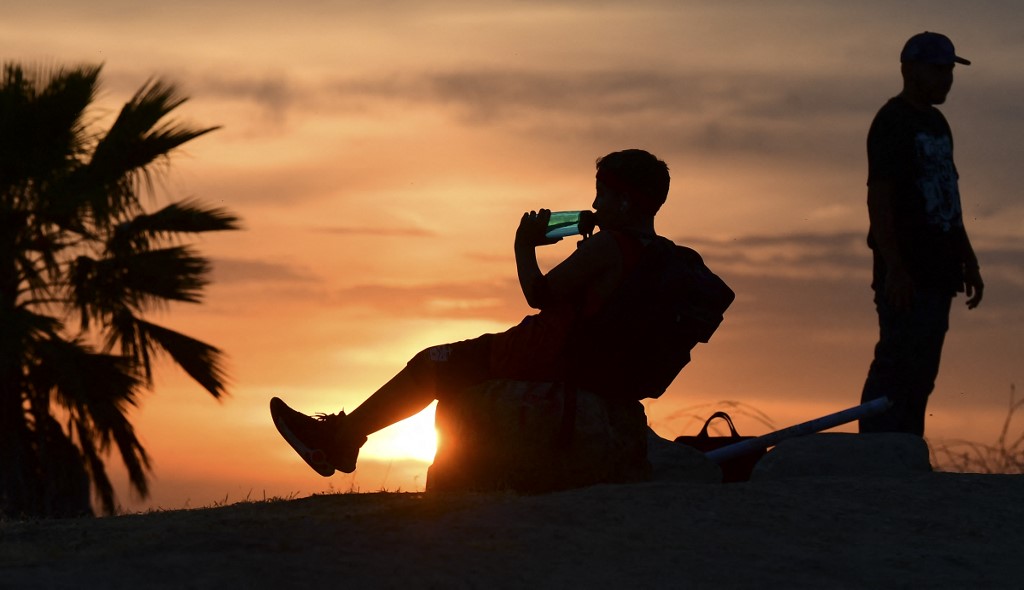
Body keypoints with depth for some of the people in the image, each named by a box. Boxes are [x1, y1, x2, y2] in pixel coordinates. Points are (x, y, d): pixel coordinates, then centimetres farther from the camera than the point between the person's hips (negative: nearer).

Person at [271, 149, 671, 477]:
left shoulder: (606, 246, -20)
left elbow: (539, 295, -19)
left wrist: (524, 247, -6)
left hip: (544, 357, -10)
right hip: (583, 366, 10)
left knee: (430, 366, 2)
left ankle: (340, 438, 9)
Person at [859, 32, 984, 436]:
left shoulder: (936, 124, 21)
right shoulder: (892, 123, -8)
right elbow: (878, 198, -15)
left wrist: (968, 261, 23)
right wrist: (894, 267, -22)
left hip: (937, 270, 9)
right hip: (906, 274, -9)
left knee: (920, 373, 8)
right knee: (897, 368, -13)